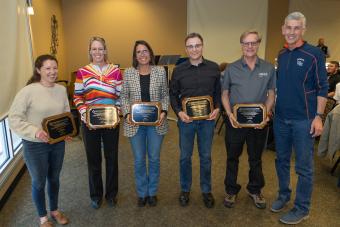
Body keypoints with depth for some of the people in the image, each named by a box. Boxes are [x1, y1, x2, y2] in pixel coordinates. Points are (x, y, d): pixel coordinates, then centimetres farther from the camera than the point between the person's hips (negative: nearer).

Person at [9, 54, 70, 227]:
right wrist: (34, 131, -27)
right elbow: (13, 118, -16)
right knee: (39, 182, 14)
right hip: (35, 145, -4)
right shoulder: (28, 91, -18)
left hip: (58, 143, 5)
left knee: (54, 178, 22)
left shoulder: (61, 90, -1)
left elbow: (67, 114, 11)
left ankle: (55, 210, 45)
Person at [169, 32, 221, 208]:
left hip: (207, 119, 1)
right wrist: (178, 112, -10)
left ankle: (206, 190, 30)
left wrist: (217, 109, -9)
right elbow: (173, 94, 4)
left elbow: (218, 92, 7)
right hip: (186, 119, 0)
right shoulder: (178, 70, -1)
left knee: (206, 156, 11)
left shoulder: (214, 68, 1)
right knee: (185, 156, 10)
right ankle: (185, 189, 30)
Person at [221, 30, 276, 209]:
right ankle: (231, 190, 29)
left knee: (256, 158, 15)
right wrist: (230, 114, -11)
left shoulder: (269, 68, 1)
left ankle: (255, 190, 35)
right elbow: (225, 94, 3)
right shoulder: (231, 68, -1)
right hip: (235, 121, 0)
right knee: (232, 157, 11)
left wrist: (265, 114, -11)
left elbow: (271, 94, 4)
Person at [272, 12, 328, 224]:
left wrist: (318, 116, -14)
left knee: (304, 166, 5)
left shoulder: (314, 54, -8)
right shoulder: (281, 55, 8)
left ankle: (302, 209, 20)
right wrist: (271, 108, 11)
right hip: (281, 118, 5)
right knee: (282, 160, 16)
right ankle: (284, 195, 35)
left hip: (303, 119, -5)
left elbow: (322, 87, -8)